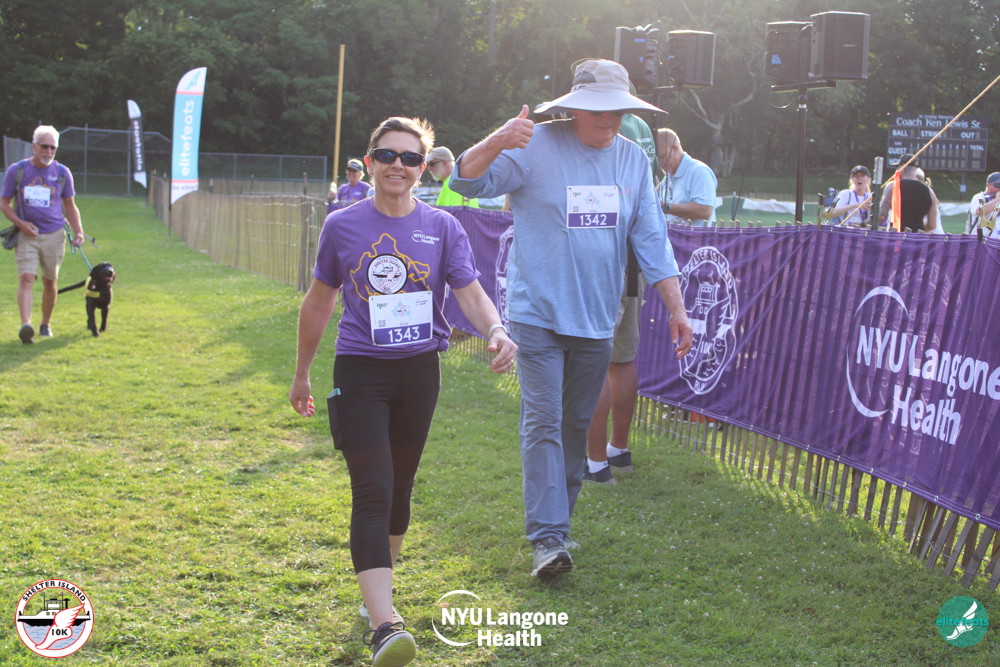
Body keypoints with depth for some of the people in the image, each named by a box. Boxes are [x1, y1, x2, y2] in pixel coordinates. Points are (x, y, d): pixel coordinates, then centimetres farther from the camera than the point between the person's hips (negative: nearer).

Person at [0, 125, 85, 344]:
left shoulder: (62, 173, 5)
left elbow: (70, 206, 14)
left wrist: (78, 231, 1)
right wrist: (21, 223, -11)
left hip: (54, 235, 2)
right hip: (26, 235, -2)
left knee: (50, 282, 9)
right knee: (26, 278, -16)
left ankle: (46, 324, 25)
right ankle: (25, 325, -29)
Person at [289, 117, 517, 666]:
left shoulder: (442, 228, 1)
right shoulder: (342, 226, 0)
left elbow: (471, 291, -8)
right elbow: (319, 302, 10)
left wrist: (495, 329, -30)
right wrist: (301, 374, 16)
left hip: (419, 371, 2)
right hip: (359, 371, -2)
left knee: (399, 488, 15)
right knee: (372, 492, -13)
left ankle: (376, 588, 38)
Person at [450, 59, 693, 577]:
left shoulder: (632, 159, 7)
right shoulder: (537, 146, -7)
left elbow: (651, 239, 10)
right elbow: (468, 182, -13)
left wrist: (676, 308, 4)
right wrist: (496, 143, -33)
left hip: (597, 320, 5)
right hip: (538, 315, -5)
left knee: (576, 426, 12)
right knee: (544, 423, -10)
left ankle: (557, 522, 25)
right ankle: (547, 539, -9)